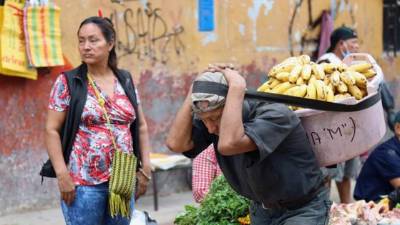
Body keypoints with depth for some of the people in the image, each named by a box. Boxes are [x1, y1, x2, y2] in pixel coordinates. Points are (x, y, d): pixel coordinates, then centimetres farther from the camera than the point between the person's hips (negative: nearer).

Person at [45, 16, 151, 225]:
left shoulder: (126, 81, 10)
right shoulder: (67, 82, -1)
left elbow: (140, 126, 15)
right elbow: (52, 131, -4)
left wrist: (145, 167, 7)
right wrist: (62, 174, -13)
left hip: (123, 182, 4)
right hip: (83, 183, -4)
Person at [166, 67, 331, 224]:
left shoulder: (275, 114, -28)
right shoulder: (215, 116, -9)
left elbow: (229, 144, -45)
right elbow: (176, 143, -23)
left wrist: (236, 87, -38)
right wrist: (194, 89, -22)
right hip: (262, 208, 6)